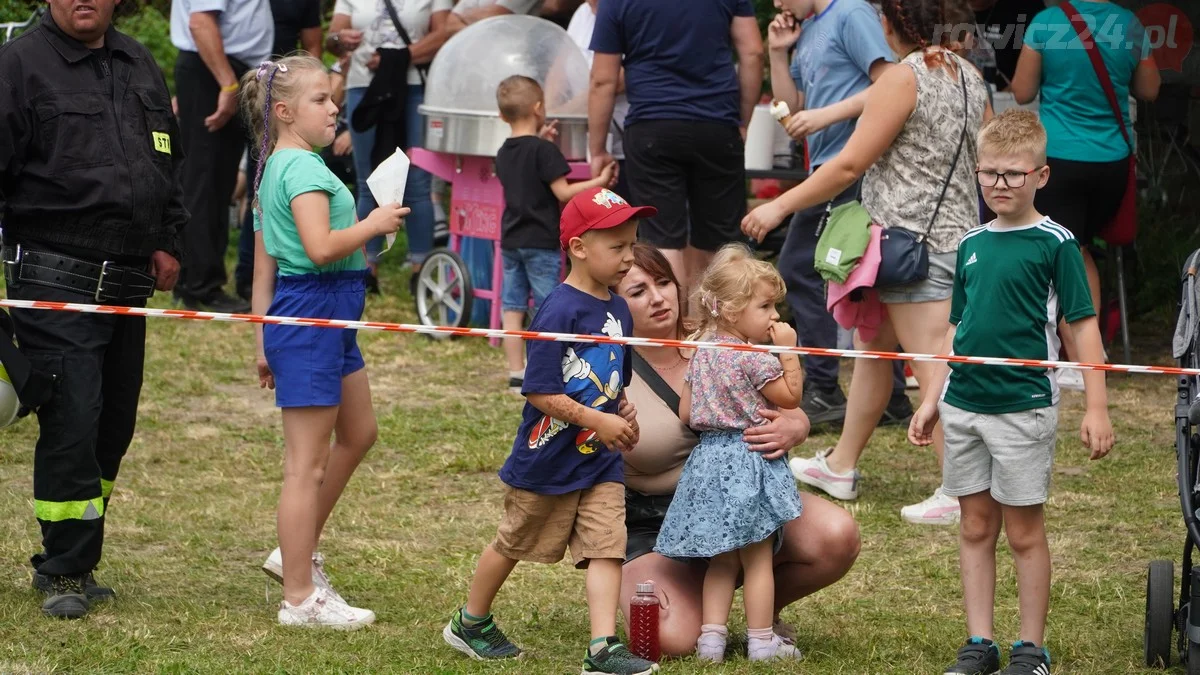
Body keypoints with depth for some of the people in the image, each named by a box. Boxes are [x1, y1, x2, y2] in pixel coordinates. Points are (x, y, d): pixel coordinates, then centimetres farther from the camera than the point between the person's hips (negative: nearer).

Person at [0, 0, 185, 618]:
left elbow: (169, 160, 26)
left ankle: (65, 560, 21)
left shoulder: (139, 66, 15)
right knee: (72, 423, -10)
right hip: (55, 280, -7)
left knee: (114, 424, 10)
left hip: (129, 282, 7)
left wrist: (169, 239, 19)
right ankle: (66, 573, -1)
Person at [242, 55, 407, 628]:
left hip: (328, 319, 11)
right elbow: (320, 247, -29)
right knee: (307, 463, -4)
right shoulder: (303, 168, -16)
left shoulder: (274, 167, 14)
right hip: (311, 314, -11)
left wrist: (264, 341, 20)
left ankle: (297, 553, 29)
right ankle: (300, 598, 2)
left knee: (357, 435, 22)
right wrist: (374, 224, -13)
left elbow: (264, 264, 17)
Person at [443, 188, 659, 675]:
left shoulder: (618, 311, 4)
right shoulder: (559, 311, -21)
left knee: (606, 547, -6)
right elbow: (540, 392, -23)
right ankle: (470, 624, 32)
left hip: (600, 461, 6)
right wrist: (599, 421, -23)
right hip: (548, 459, -6)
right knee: (515, 543, 12)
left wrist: (622, 414, -1)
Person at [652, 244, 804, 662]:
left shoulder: (702, 352, 8)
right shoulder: (755, 358, -15)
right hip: (748, 464, -7)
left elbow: (686, 414, 11)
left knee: (722, 560, 13)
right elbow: (791, 396, -8)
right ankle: (761, 641, 6)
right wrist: (788, 351, -6)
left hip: (707, 462, 7)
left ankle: (711, 637, 7)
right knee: (757, 559, 2)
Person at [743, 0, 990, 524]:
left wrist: (781, 206, -7)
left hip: (914, 242, -9)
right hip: (959, 234, 9)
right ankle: (840, 466, 29)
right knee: (873, 348, 20)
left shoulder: (903, 78, -14)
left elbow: (850, 165, -14)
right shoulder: (968, 75, 10)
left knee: (933, 368, -11)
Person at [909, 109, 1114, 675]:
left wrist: (1097, 408, -12)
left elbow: (1083, 325, -7)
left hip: (1024, 406, -5)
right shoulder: (971, 244, 9)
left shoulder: (1054, 243, -7)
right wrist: (932, 400, 15)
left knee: (1024, 531, 2)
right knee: (976, 527, 10)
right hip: (963, 406, 5)